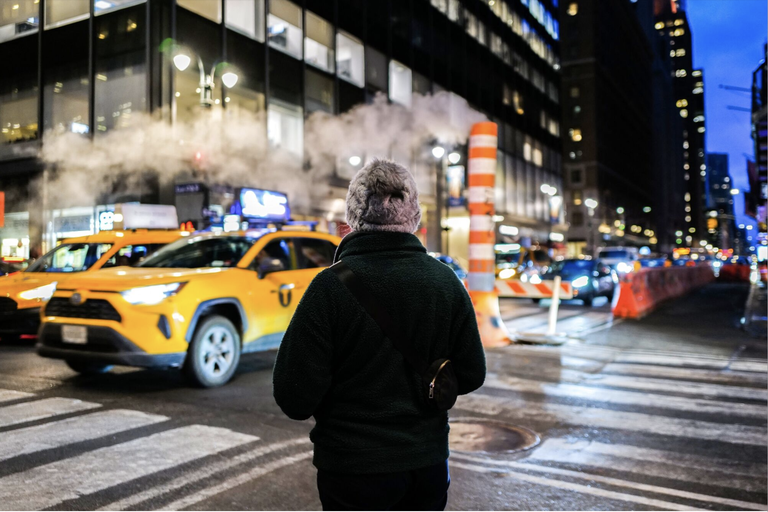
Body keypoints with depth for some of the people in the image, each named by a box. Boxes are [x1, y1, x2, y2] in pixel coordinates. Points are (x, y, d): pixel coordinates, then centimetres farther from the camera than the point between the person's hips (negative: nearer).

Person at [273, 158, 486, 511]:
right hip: (428, 464, 4)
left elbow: (294, 399, -18)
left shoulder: (330, 286, -19)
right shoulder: (446, 281, -6)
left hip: (354, 467, -3)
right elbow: (471, 376, 1)